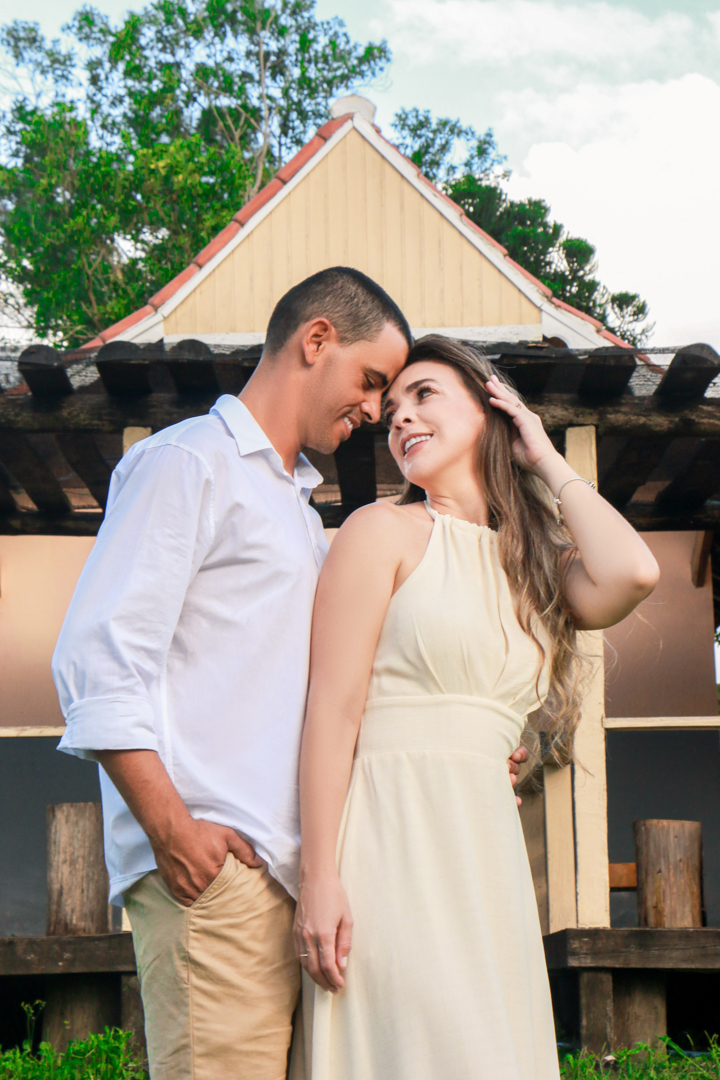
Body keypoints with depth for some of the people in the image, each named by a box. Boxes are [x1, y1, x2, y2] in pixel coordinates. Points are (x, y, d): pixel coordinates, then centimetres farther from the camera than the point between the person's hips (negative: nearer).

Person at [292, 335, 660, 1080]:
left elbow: (631, 573, -7)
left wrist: (548, 462, 7)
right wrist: (318, 878, -15)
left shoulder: (535, 566, 16)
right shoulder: (385, 531, 2)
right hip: (392, 843, -5)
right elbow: (333, 709, -6)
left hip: (487, 852, 6)